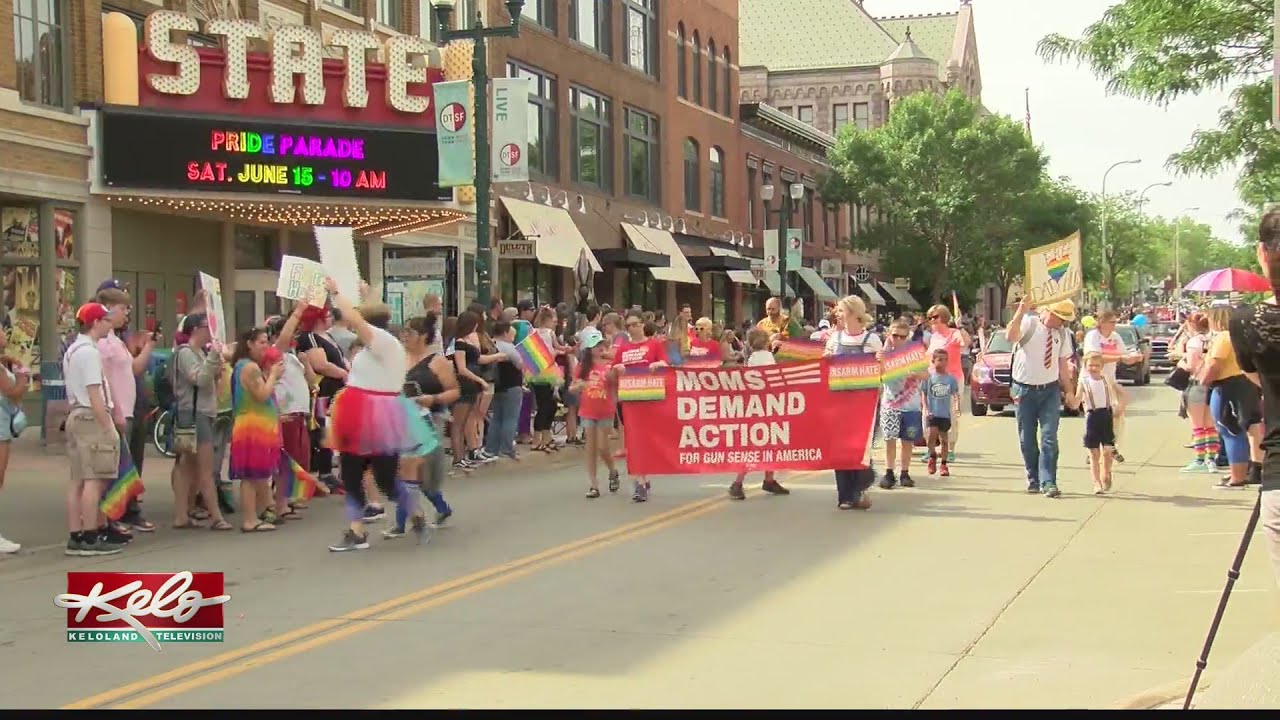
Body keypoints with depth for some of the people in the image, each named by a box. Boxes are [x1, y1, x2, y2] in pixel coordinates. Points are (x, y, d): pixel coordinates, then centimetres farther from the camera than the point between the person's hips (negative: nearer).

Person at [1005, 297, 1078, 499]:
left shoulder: (1062, 333, 6)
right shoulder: (1028, 323, -9)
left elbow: (1064, 365, 12)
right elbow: (1010, 336, -30)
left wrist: (1070, 392, 12)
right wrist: (1020, 312, -41)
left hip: (1050, 391, 2)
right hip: (1025, 389, -2)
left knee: (1049, 437, -9)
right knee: (1027, 439, 6)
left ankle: (1048, 483, -9)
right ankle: (1033, 479, 21)